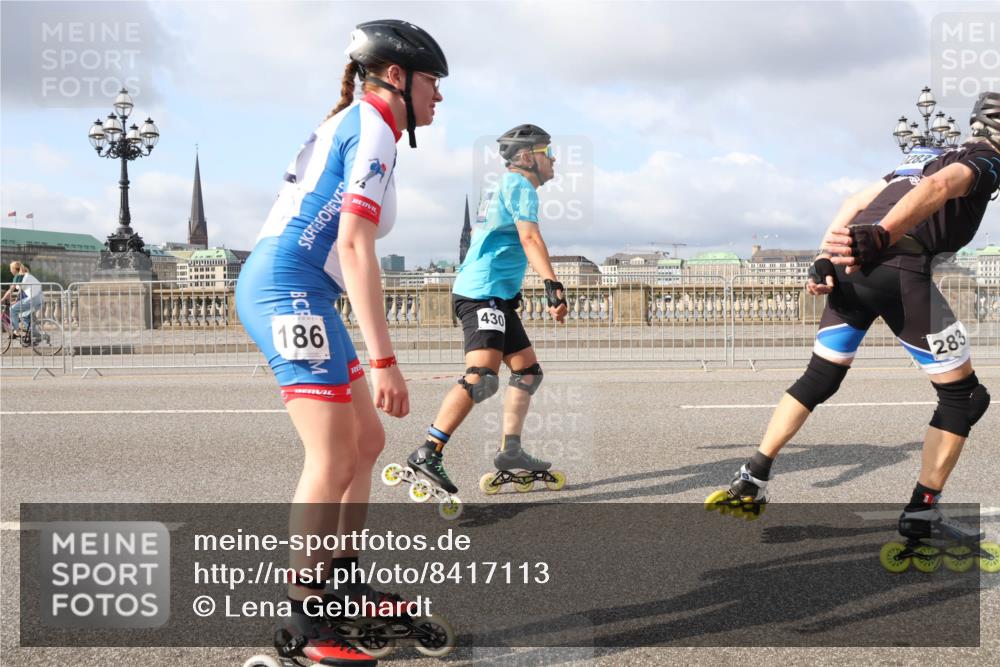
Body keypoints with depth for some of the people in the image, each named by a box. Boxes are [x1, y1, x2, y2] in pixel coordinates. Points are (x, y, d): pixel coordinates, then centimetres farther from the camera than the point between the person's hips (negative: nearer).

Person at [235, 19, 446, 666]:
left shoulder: (352, 124, 22)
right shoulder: (372, 128, -8)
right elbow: (355, 247, -19)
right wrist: (383, 360, -22)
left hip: (292, 296, 10)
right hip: (290, 292, -10)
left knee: (367, 442, 14)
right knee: (333, 460, -10)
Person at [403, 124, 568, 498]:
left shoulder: (503, 188, 23)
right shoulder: (521, 186, -6)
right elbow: (530, 238, -22)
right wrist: (553, 286, -32)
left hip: (498, 297, 11)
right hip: (483, 293, -11)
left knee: (528, 370, 13)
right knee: (483, 378, -22)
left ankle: (510, 452, 12)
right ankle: (427, 453, -24)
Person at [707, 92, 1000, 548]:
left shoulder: (929, 154, 32)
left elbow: (858, 202, 22)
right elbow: (938, 187, -15)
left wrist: (824, 261, 15)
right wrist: (881, 238, -33)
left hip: (850, 267, 7)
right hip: (900, 269, -7)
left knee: (819, 379, 19)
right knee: (962, 394, 7)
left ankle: (750, 483, 16)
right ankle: (921, 515, 8)